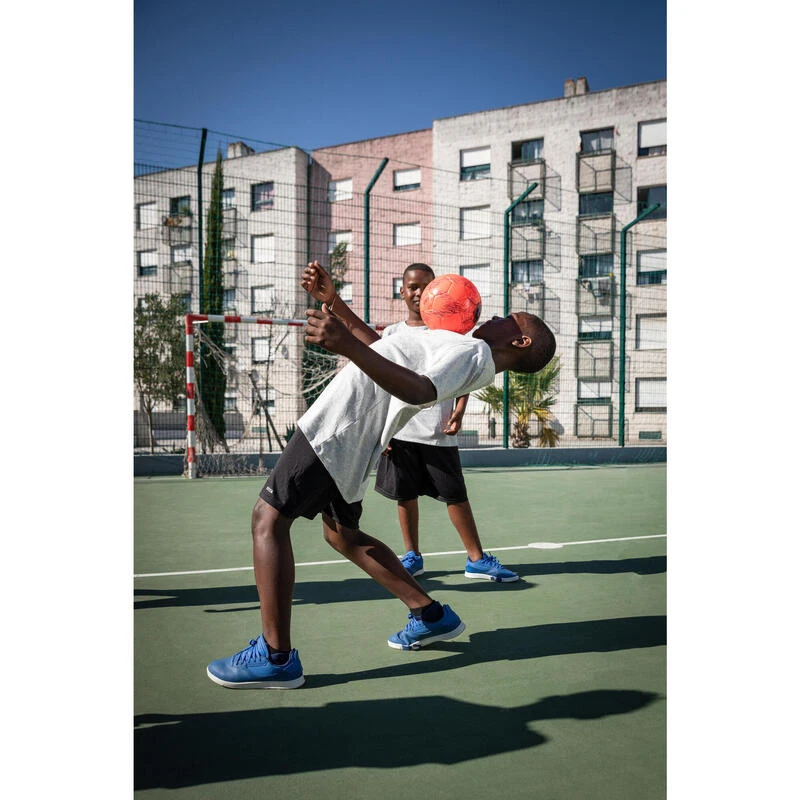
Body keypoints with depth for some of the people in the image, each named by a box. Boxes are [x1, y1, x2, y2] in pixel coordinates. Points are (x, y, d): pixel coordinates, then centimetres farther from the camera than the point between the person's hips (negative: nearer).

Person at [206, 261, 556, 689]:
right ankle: (430, 615, 27)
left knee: (268, 519, -8)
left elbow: (419, 390, -33)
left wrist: (348, 345, -46)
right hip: (352, 441, 10)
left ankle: (276, 657, -6)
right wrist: (332, 299, 25)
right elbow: (380, 348, 30)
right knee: (343, 534, 21)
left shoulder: (474, 353, -11)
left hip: (336, 429, -10)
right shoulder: (466, 351, 20)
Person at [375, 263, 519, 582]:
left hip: (438, 432, -1)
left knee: (456, 495, 1)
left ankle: (477, 559, 9)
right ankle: (412, 556, 21)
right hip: (400, 432, 2)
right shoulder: (391, 334, 9)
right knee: (405, 495, 7)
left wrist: (459, 411, -10)